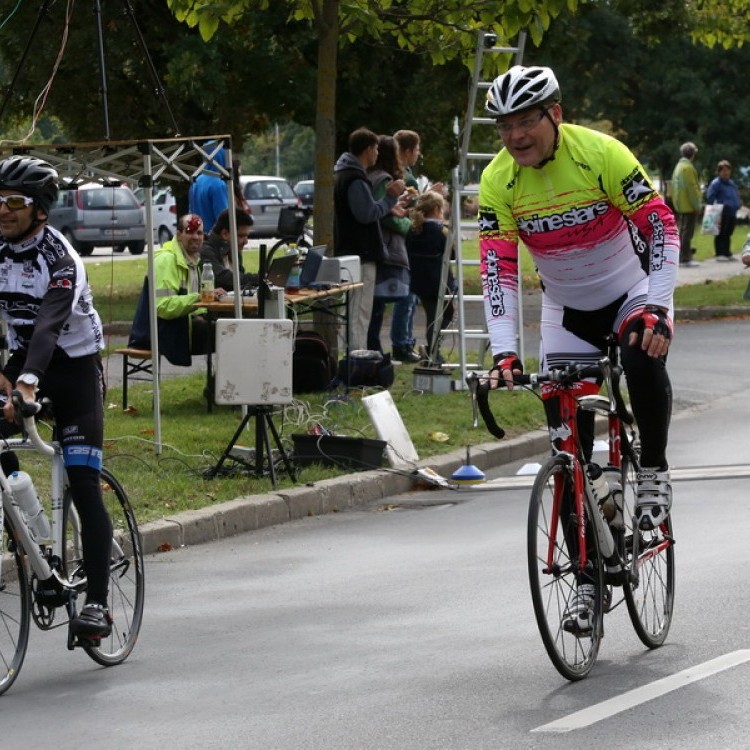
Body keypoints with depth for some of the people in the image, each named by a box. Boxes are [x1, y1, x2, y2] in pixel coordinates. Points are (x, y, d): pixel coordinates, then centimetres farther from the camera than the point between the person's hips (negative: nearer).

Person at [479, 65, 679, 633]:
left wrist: (657, 308, -31)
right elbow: (498, 267, -15)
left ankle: (654, 472, -12)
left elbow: (662, 226, -21)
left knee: (644, 363, -37)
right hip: (566, 311, 3)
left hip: (632, 294, -3)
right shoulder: (497, 181, -14)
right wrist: (504, 352, -25)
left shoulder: (601, 154, -23)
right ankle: (588, 579, 5)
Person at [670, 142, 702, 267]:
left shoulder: (678, 166, 15)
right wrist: (697, 205, -15)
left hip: (680, 205, 10)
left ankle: (682, 257, 17)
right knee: (687, 232, -8)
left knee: (682, 231, 13)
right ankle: (686, 259, -8)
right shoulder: (688, 167, -16)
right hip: (689, 206, -10)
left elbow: (674, 186, 19)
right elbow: (692, 187, -19)